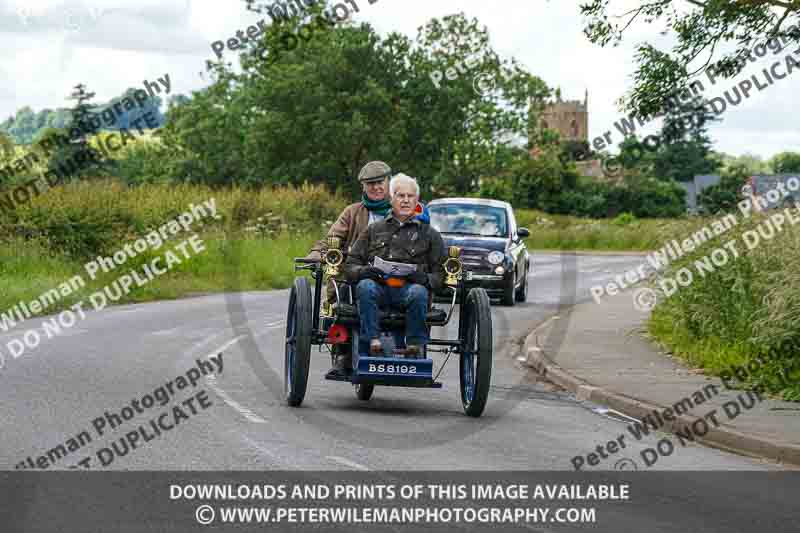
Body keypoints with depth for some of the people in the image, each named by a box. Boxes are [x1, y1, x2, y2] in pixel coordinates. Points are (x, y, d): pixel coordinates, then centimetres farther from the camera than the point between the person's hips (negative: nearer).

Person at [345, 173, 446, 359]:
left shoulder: (429, 234, 21)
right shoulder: (374, 230, 25)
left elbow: (441, 273, 14)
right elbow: (350, 265, 19)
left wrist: (423, 278, -9)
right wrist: (365, 271, -5)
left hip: (409, 288, -1)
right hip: (378, 285, 1)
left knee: (418, 292, -36)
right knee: (365, 286, -34)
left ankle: (416, 345, -30)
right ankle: (371, 342, -39)